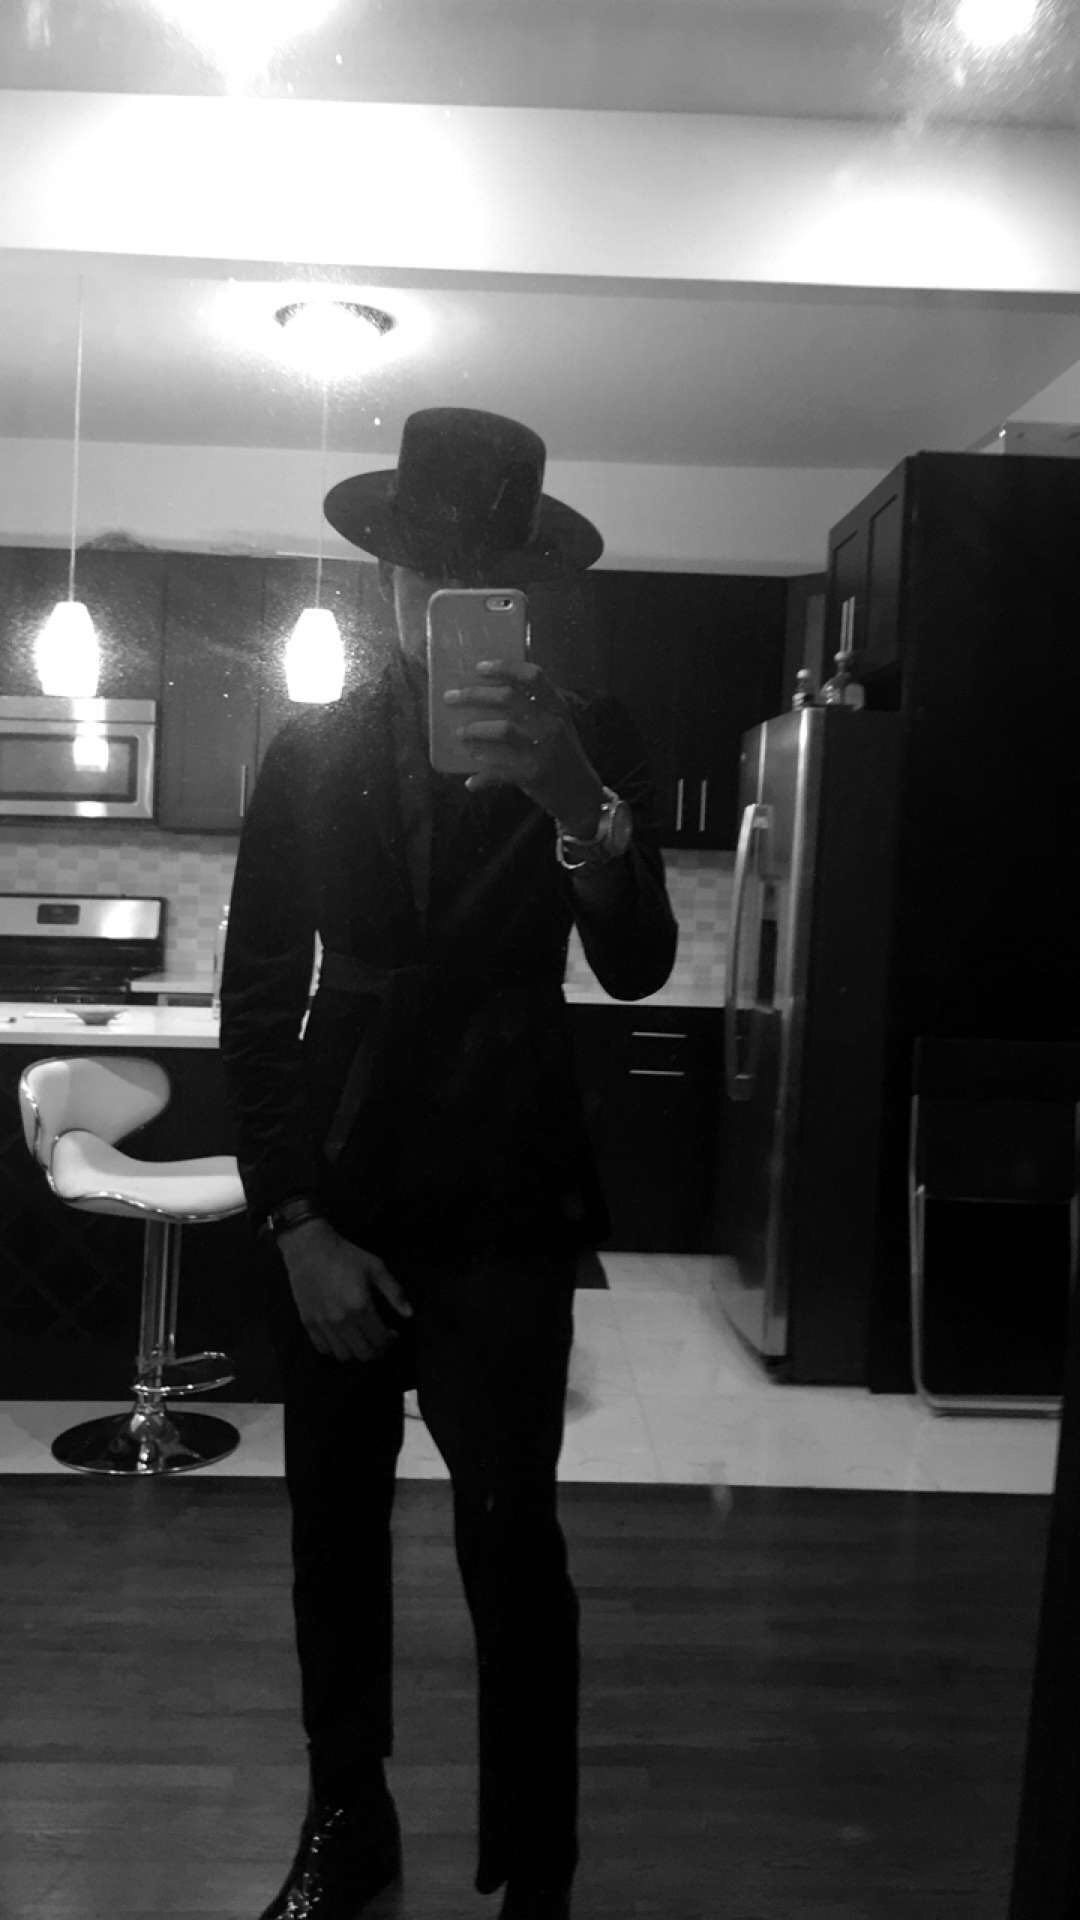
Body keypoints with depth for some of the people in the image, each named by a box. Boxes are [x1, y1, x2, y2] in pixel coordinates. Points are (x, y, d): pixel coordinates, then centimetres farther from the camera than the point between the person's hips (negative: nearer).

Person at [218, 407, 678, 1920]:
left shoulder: (587, 739, -1)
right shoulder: (311, 749, 2)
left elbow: (637, 970, -13)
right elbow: (257, 1000, 1)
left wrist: (581, 804, -32)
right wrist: (295, 1223, -7)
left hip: (504, 1197, -2)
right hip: (333, 1188, 2)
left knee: (510, 1537, -2)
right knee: (333, 1524, 12)